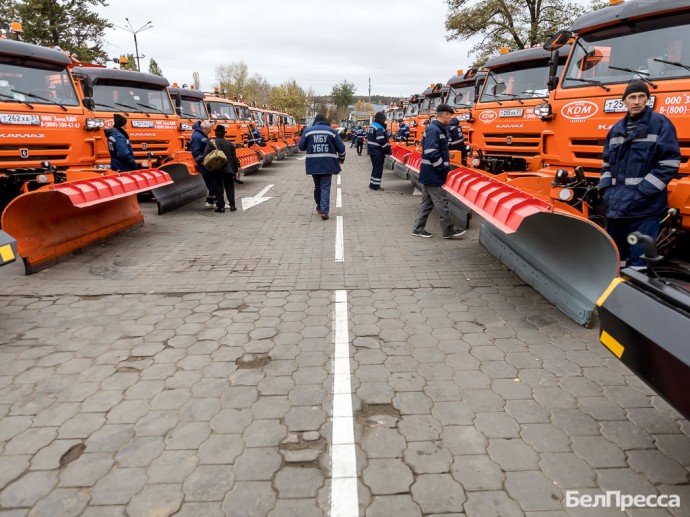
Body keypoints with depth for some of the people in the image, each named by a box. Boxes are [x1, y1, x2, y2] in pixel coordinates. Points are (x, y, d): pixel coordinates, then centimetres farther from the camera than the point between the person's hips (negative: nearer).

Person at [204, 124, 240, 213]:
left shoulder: (210, 143, -2)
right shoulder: (230, 144, 5)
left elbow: (205, 156, -11)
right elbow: (234, 158, 5)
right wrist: (235, 169, 11)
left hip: (216, 169, -1)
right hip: (228, 169, 2)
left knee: (218, 187, 6)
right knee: (229, 187, 11)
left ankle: (221, 206, 5)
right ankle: (232, 205, 8)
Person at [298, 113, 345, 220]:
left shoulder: (308, 131, 4)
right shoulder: (332, 131, 2)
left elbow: (301, 147, 7)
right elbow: (341, 147, 2)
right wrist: (341, 158, 20)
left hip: (313, 163, 2)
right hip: (328, 163, -2)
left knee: (317, 186, 19)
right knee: (325, 187, 1)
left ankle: (319, 206, 33)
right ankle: (324, 211, -8)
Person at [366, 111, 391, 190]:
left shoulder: (372, 125, 11)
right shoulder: (379, 128, -19)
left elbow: (368, 136, 19)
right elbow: (381, 141, -26)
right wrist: (388, 149, -17)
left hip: (372, 150, 9)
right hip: (378, 152, -9)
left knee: (375, 167, 18)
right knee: (378, 168, -1)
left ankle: (372, 184, 24)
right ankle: (375, 185, 2)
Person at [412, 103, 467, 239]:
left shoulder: (439, 129, 15)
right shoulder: (434, 130, -17)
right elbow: (431, 153, -25)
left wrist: (445, 165, 10)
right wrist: (444, 168, -17)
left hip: (429, 174, 10)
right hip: (433, 175, -10)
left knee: (427, 202, 13)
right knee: (441, 203, -2)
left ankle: (418, 229, 18)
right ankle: (449, 231, 6)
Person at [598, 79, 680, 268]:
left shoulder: (660, 124, -2)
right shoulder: (617, 129, 15)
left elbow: (670, 164, -7)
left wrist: (641, 192, -14)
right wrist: (606, 190, 6)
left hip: (645, 208, -6)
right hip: (616, 206, 6)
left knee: (638, 262, -7)